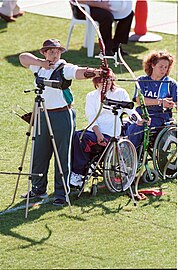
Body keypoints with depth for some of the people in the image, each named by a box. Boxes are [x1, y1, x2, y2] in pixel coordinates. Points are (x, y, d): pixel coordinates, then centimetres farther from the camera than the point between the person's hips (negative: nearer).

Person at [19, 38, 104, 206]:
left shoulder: (64, 68, -9)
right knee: (39, 154, 13)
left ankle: (61, 194, 4)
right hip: (43, 115, 6)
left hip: (62, 116, -6)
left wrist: (95, 72, -45)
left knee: (62, 157, -2)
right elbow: (23, 58, 13)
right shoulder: (40, 67, 10)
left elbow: (80, 72, -24)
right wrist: (41, 63, -4)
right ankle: (38, 189, 28)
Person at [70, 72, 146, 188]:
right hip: (94, 130, 4)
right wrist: (98, 133, -13)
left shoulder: (120, 93, 11)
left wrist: (139, 119, -26)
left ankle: (78, 174, -23)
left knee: (81, 138, -31)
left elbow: (130, 109, -2)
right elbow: (91, 117, 5)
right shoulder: (91, 96, 18)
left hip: (109, 133, -4)